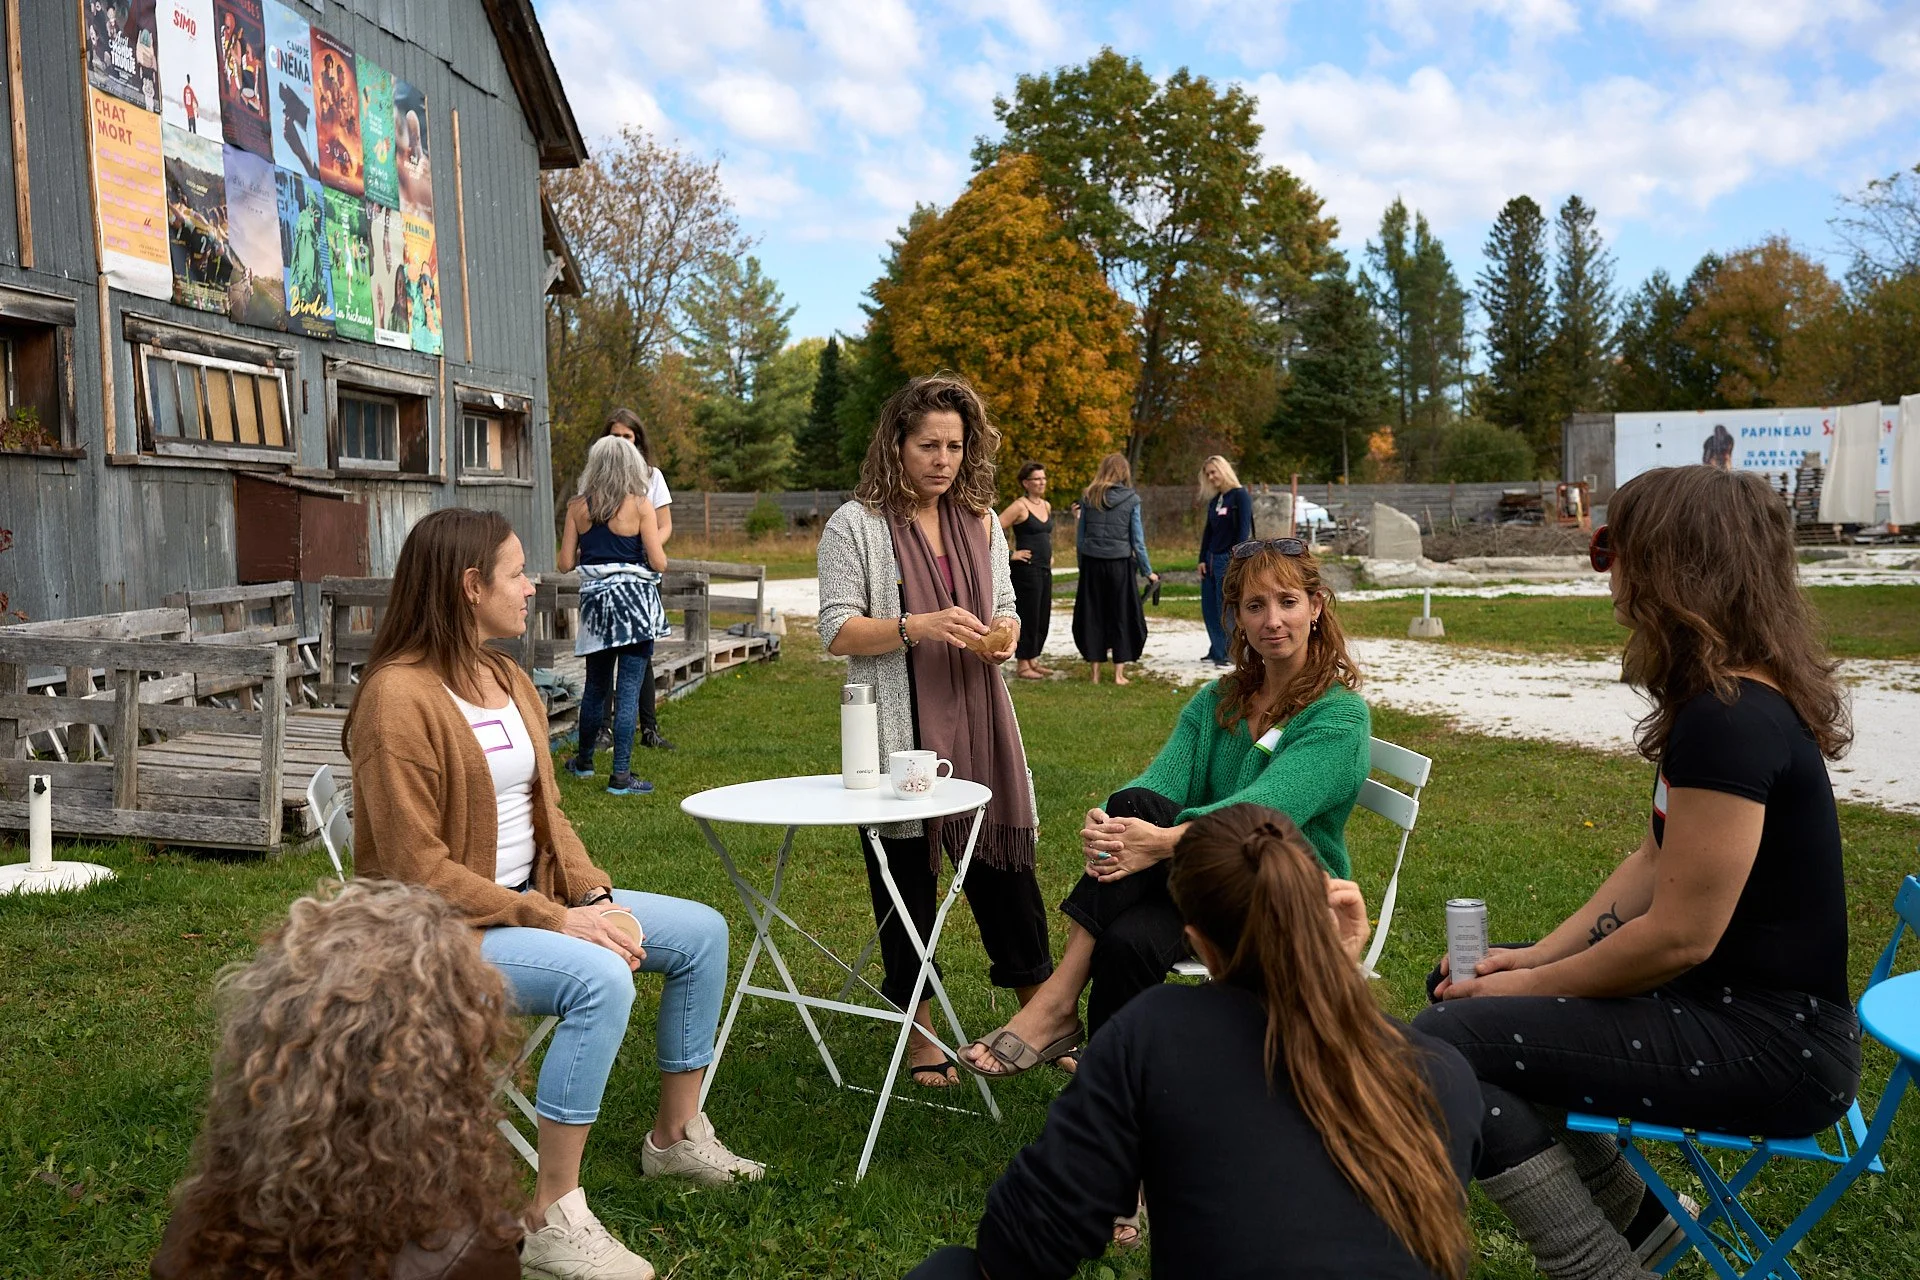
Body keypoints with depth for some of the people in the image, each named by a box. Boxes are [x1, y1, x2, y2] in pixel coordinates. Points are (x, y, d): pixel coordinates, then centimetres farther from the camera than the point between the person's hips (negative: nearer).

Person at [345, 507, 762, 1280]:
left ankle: (676, 1136, 22)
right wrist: (555, 922, -23)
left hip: (531, 898, 9)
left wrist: (594, 896, -7)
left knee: (702, 933, 6)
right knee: (600, 979, -33)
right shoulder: (399, 697, -21)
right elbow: (418, 870, -23)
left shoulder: (509, 681, 5)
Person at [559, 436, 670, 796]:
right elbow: (659, 564, -10)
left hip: (595, 600, 4)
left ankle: (584, 760, 34)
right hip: (635, 601, -4)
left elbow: (566, 564, 2)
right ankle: (620, 776, 0)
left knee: (596, 686, 20)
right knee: (629, 688, -1)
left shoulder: (578, 507, 2)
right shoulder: (640, 506, -7)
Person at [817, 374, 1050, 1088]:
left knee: (1004, 858, 8)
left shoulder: (981, 522, 12)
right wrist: (917, 628, -21)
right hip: (897, 730, -4)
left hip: (977, 721, 4)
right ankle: (921, 1036, 20)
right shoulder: (856, 526, -3)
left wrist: (1003, 636, -5)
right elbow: (837, 632, -7)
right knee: (904, 875, 5)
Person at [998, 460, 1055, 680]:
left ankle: (1033, 660, 23)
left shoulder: (1046, 506, 13)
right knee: (1028, 617, -4)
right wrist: (1010, 554, -16)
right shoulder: (1019, 506, -12)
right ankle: (1023, 665, 5)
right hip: (1026, 569, -8)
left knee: (1043, 617, 12)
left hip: (1044, 569, 8)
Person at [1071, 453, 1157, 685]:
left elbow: (1080, 535, 5)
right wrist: (1147, 571, 5)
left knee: (1092, 615, 9)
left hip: (1091, 562, 2)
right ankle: (1119, 673, 8)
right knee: (1122, 616, 8)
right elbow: (1137, 539, -2)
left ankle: (1096, 672, 12)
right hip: (1119, 563, -2)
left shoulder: (1088, 497, 4)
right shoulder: (1131, 499, -3)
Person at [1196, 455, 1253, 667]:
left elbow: (1244, 530, -13)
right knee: (1208, 609, 7)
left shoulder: (1240, 495, -7)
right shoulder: (1214, 500, 14)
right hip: (1211, 560, 8)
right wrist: (1202, 559, 9)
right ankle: (1217, 651, 15)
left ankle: (1229, 654, 2)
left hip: (1229, 560, -8)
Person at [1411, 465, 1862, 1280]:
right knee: (1457, 990, 13)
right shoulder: (1731, 700, 8)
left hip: (1773, 1043, -10)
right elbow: (1657, 862, 13)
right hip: (1727, 1000, 10)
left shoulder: (1730, 721, -25)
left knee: (1446, 1046, -19)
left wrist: (1533, 985, -9)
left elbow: (1679, 936, -24)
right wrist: (1537, 955, 6)